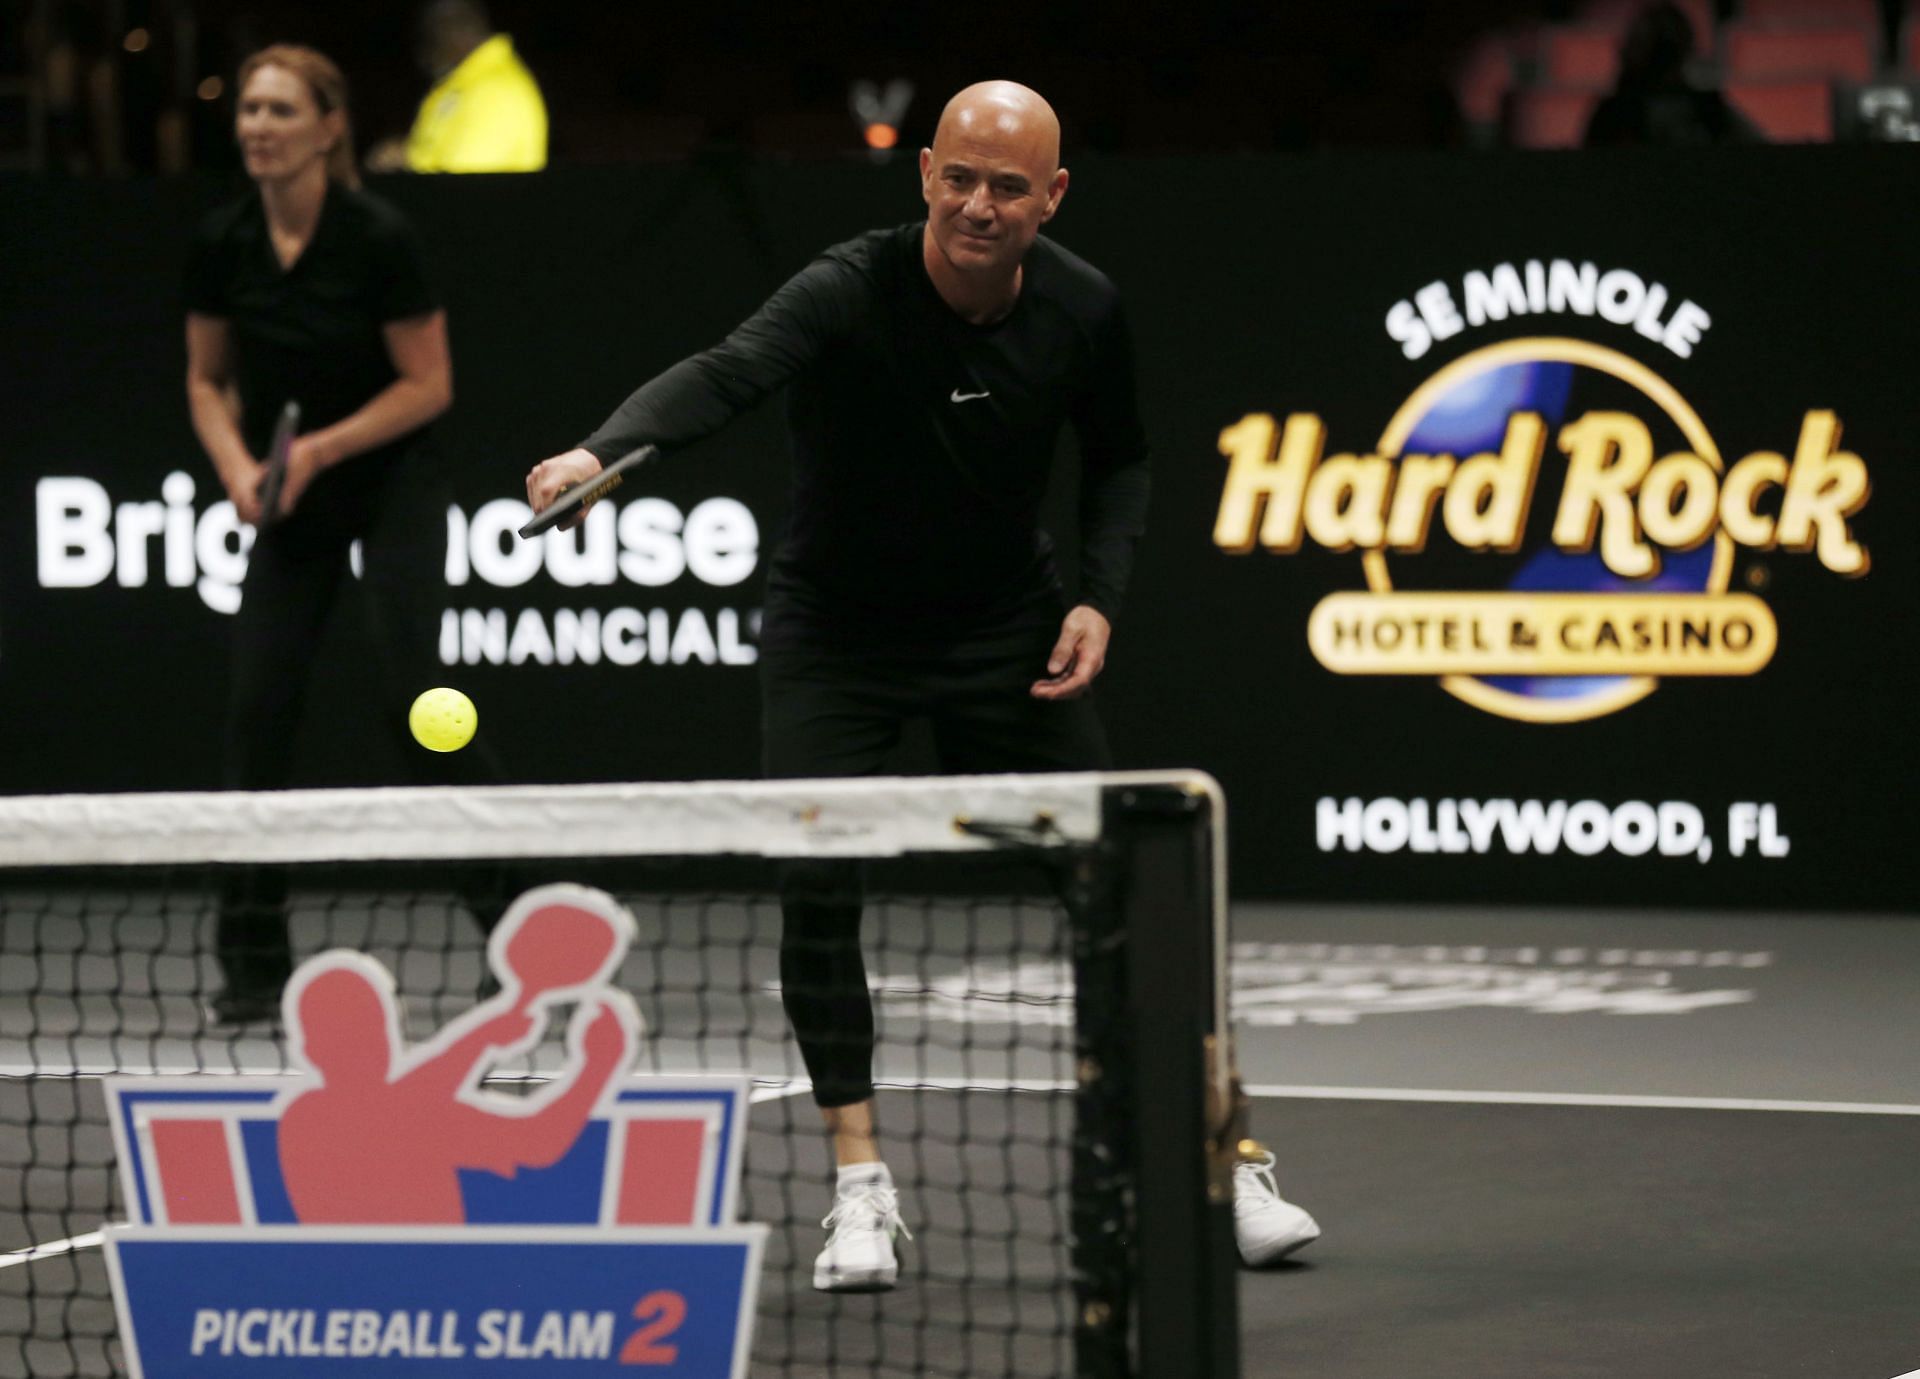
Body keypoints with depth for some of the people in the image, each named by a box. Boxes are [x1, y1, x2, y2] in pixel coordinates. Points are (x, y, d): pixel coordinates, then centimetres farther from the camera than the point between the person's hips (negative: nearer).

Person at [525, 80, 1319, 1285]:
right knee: (816, 890, -15)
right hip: (837, 632, -2)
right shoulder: (854, 293, -26)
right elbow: (728, 373, -45)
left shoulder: (1084, 312, -12)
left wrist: (1100, 597, -9)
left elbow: (1119, 459, 7)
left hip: (1008, 632, 2)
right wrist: (601, 451, -64)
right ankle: (862, 1190, -1)